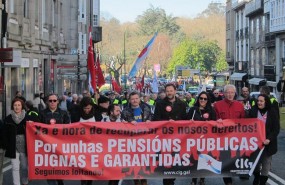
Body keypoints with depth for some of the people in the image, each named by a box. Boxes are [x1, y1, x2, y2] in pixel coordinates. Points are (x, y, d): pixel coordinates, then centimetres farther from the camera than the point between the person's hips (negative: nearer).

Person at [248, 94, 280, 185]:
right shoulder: (253, 111, -1)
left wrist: (269, 139, -17)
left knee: (266, 165, 2)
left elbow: (276, 128, -5)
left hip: (267, 143, -2)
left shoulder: (272, 112, -5)